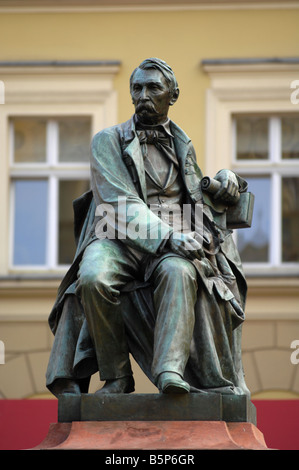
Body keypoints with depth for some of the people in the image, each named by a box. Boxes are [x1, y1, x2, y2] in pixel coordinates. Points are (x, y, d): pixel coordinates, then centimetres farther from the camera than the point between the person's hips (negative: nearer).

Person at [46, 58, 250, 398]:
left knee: (179, 271, -36)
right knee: (94, 278, -37)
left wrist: (223, 187, 0)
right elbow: (122, 205, -6)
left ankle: (170, 371, -50)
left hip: (172, 245, 2)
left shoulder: (183, 146, 22)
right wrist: (169, 235, -22)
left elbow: (198, 203, 24)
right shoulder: (108, 141, 8)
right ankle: (115, 376, -23)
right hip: (118, 239, -2)